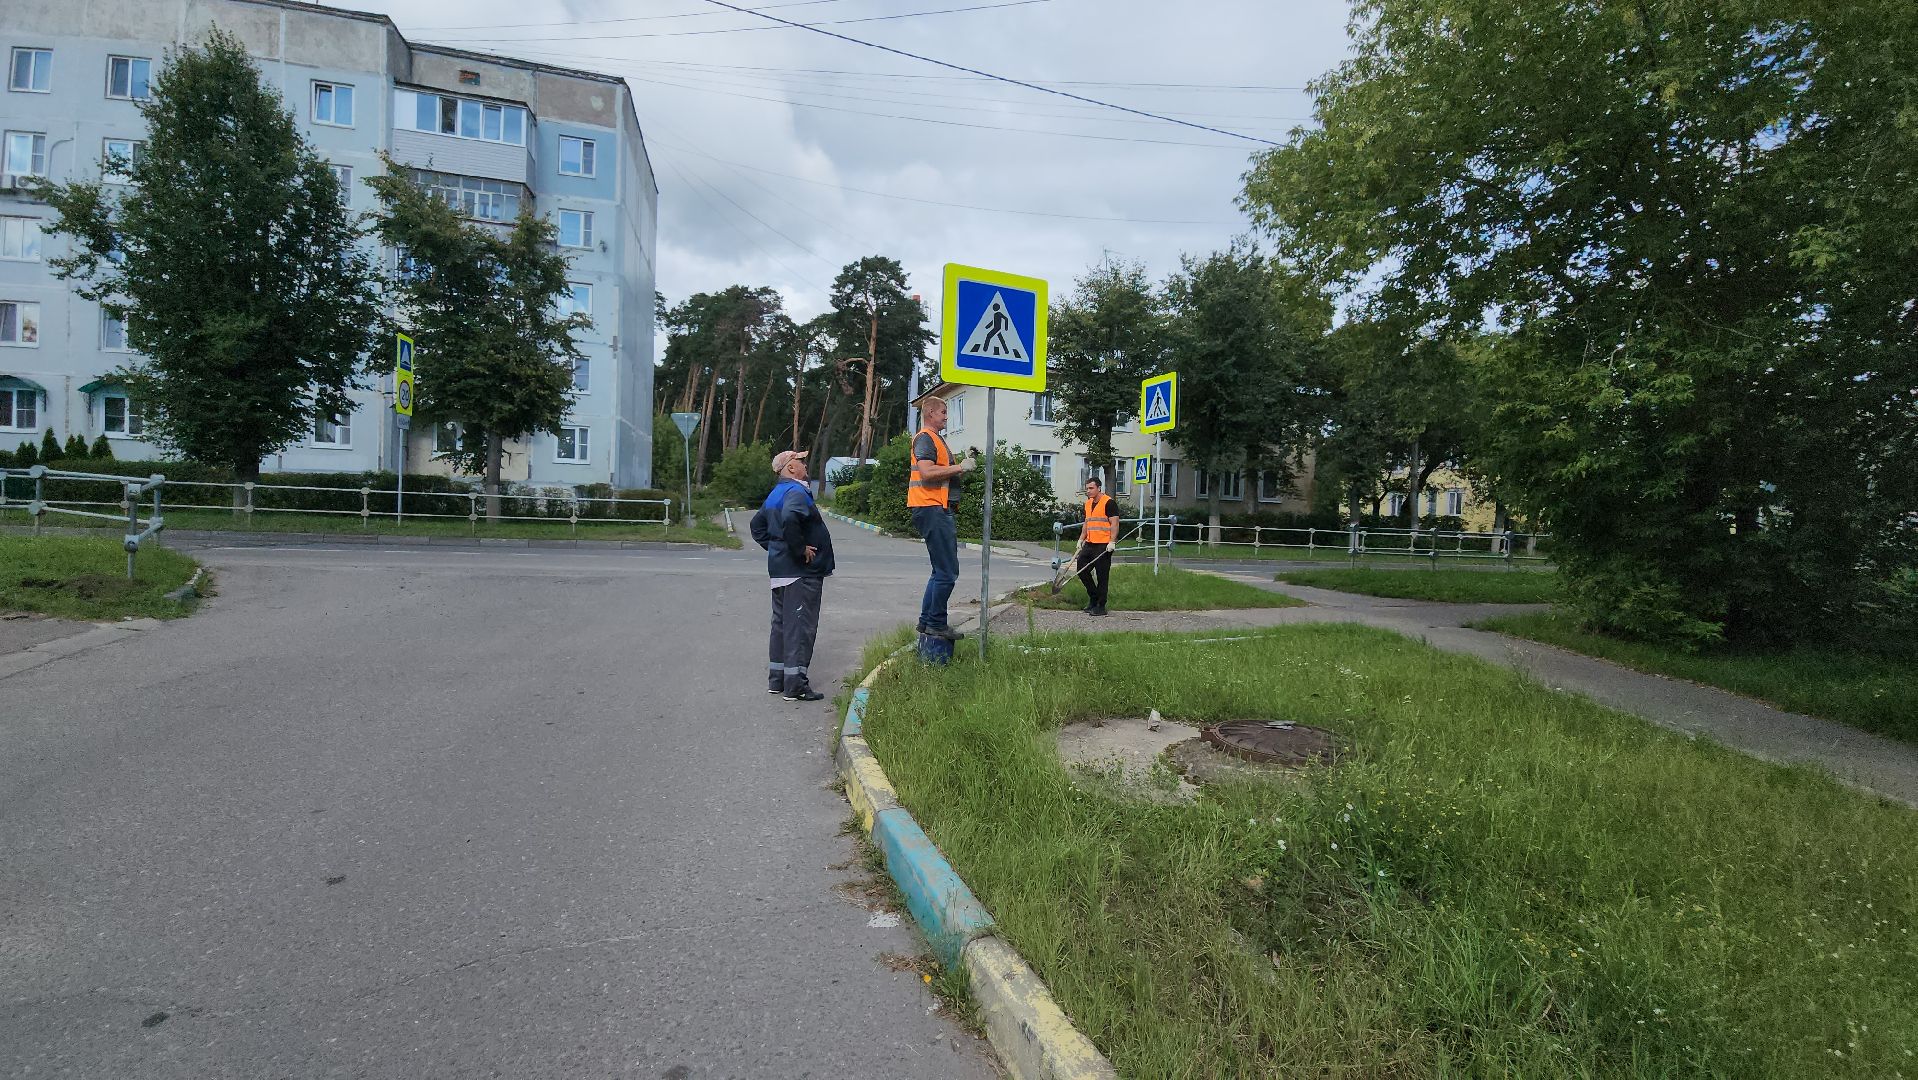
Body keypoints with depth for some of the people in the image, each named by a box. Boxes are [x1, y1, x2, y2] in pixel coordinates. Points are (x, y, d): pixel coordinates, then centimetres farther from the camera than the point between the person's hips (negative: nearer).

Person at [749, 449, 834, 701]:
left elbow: (758, 525, 26)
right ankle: (795, 685, -4)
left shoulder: (775, 494, 16)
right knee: (800, 626, -6)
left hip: (779, 570, 10)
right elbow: (789, 519, -35)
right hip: (801, 571, -10)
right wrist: (801, 549, -23)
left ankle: (777, 680, 22)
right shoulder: (796, 492, -15)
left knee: (781, 623, 15)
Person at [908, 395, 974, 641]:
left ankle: (927, 621, 21)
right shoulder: (925, 438, -9)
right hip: (931, 509, -11)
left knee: (942, 570, 15)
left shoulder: (936, 438, 23)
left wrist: (961, 468, 11)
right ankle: (937, 623, -2)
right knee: (947, 572, -9)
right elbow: (927, 472, -23)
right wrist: (959, 467, -15)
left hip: (939, 509, 11)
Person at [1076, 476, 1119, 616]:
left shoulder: (1108, 502, -10)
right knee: (1081, 570, 6)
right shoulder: (1088, 503, 15)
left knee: (1102, 576, -3)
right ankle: (1094, 598, 22)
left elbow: (1114, 523, -13)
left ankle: (1101, 606, 6)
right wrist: (1081, 539, 17)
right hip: (1089, 544, 8)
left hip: (1103, 546, -8)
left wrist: (1112, 542, -21)